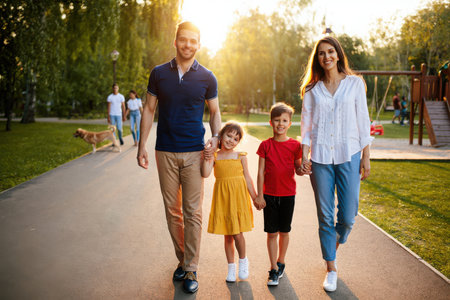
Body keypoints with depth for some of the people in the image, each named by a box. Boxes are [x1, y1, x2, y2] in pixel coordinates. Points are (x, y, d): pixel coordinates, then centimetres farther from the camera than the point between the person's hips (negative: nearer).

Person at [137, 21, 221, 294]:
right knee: (172, 210, 9)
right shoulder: (159, 74, 4)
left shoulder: (206, 77, 2)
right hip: (165, 152, 2)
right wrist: (141, 146, 3)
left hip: (194, 153, -1)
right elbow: (149, 110, 8)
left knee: (193, 212, 0)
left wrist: (216, 137, -8)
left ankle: (191, 270, 10)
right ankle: (182, 260, 25)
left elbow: (215, 111, 10)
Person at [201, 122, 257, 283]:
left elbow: (247, 178, 7)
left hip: (238, 197, -1)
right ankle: (231, 267, 24)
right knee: (227, 236, 9)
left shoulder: (240, 156, 2)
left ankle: (243, 260, 23)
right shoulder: (214, 156, 1)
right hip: (222, 198, 1)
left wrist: (255, 198, 8)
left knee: (237, 233, -5)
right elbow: (205, 173, -13)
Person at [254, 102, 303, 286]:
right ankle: (274, 269, 12)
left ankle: (281, 262, 31)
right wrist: (259, 196, -4)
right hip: (269, 194, 0)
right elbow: (261, 172, -1)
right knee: (271, 232, 3)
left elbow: (298, 169, 4)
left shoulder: (295, 145, -1)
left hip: (288, 194, 1)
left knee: (284, 231, 11)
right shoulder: (265, 145, -1)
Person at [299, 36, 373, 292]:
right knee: (325, 216, 4)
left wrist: (366, 156, 1)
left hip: (348, 155, -1)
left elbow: (363, 120, 5)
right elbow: (306, 124, 7)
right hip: (320, 157, 1)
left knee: (348, 215, -1)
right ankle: (331, 268, 20)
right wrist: (305, 155, -3)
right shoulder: (312, 89, 7)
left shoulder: (355, 83, 5)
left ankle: (336, 241, 34)